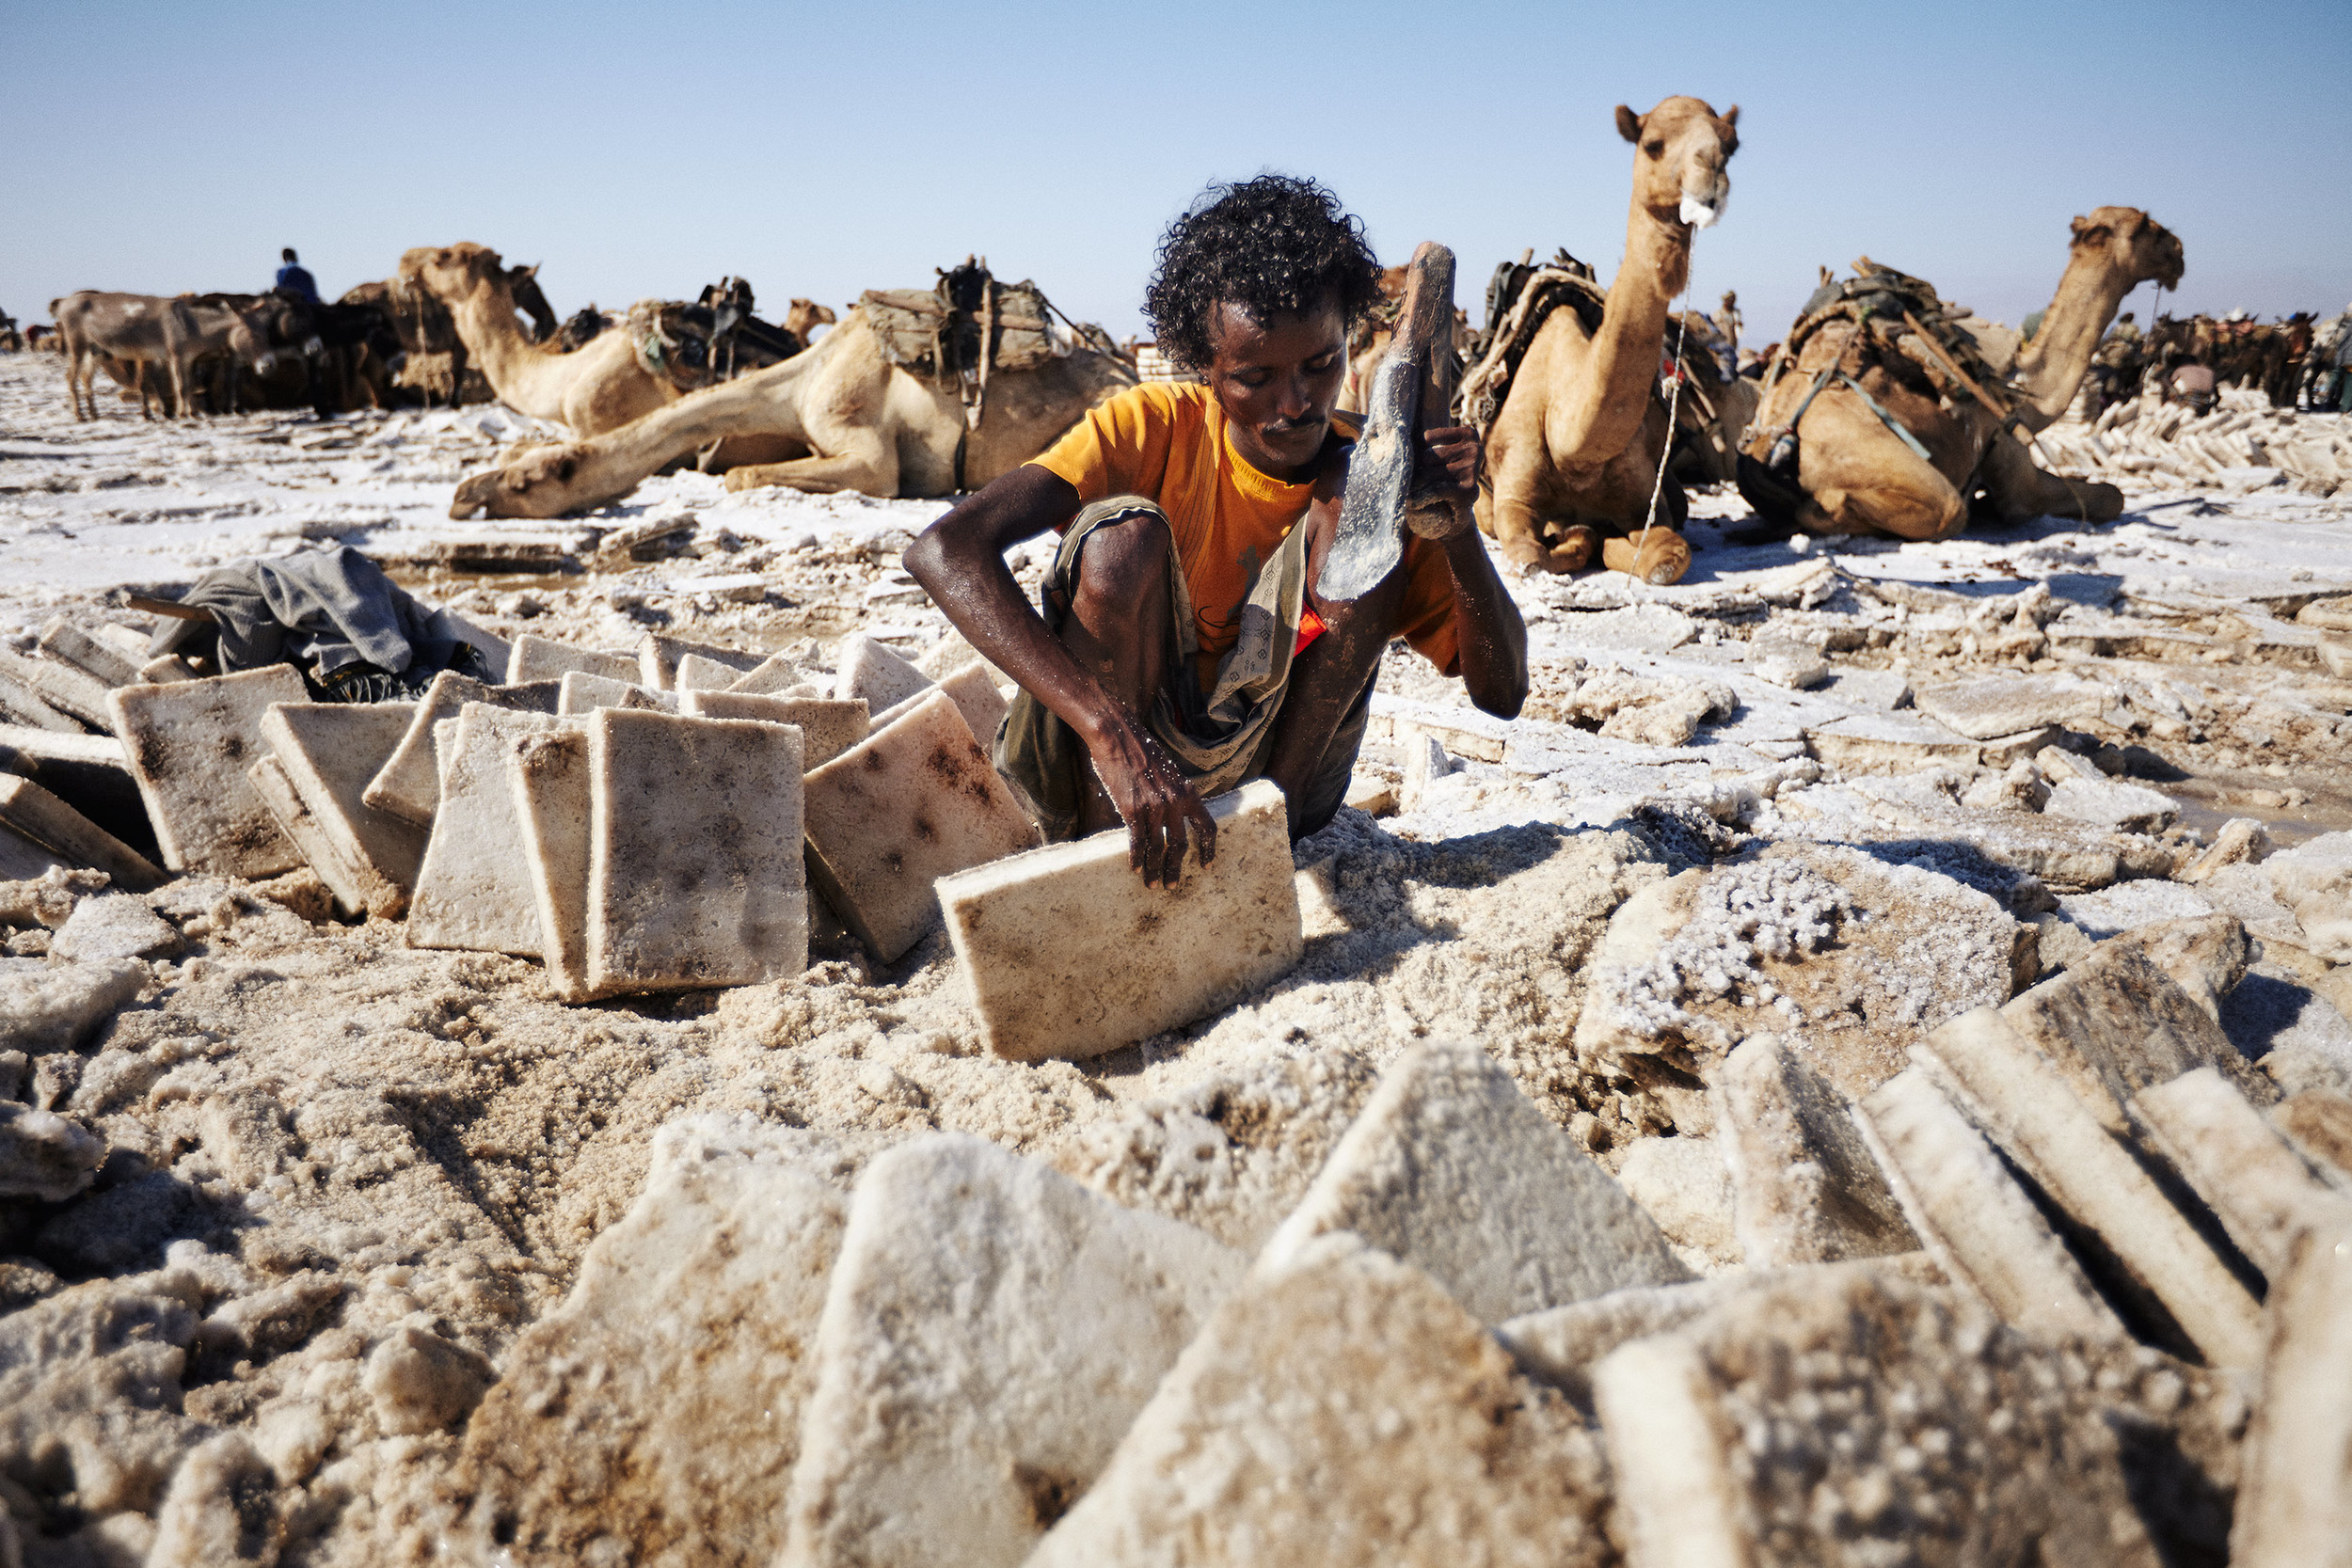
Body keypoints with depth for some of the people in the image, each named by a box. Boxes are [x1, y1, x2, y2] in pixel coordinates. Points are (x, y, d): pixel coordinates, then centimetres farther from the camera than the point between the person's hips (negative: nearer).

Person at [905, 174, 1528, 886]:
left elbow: (1502, 692, -7)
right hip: (1102, 761, -1)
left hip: (1270, 766, 1)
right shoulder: (1153, 428, -10)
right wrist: (1112, 734, -39)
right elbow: (944, 550, -27)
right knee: (1125, 535, -27)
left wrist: (1458, 532, -26)